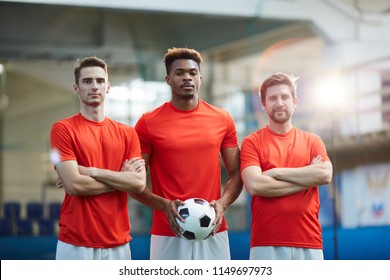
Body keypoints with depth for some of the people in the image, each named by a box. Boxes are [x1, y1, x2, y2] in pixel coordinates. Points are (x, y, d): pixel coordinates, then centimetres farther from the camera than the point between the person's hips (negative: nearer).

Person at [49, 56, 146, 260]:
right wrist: (121, 178, -4)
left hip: (118, 243, 4)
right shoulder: (63, 129, -3)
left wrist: (90, 171, -10)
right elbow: (74, 185, -14)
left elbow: (139, 183, -4)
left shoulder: (127, 133, 10)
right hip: (76, 243, -4)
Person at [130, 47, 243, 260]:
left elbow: (236, 174, 11)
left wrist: (222, 204, -8)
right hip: (168, 234, -2)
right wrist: (164, 205, -16)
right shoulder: (148, 123, 0)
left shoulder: (223, 120, 7)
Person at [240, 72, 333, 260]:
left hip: (309, 244, 3)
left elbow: (325, 175, -6)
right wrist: (306, 179, -5)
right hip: (266, 244, -3)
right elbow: (254, 185, -12)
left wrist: (276, 172, -7)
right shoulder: (252, 142, 4)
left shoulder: (312, 141, 13)